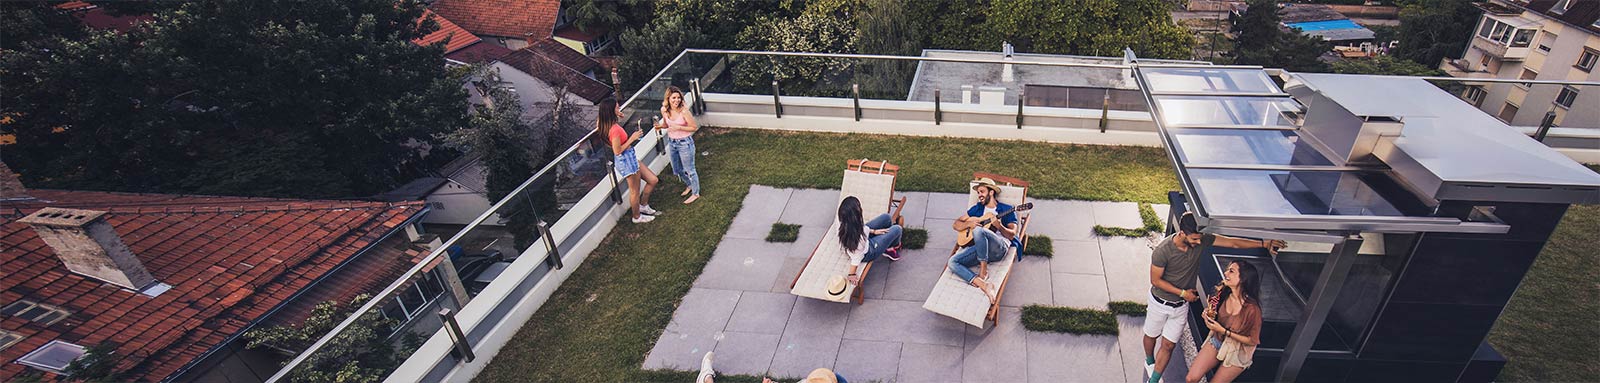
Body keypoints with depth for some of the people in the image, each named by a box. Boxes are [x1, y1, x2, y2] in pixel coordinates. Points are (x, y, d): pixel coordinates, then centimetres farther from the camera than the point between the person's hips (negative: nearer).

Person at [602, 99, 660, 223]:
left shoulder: (608, 125, 1)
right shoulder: (615, 129, -28)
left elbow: (599, 121, 26)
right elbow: (617, 151, -26)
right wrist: (632, 139, -19)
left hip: (630, 158, 10)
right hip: (626, 160, -10)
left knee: (653, 180, 17)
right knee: (635, 191, 10)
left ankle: (643, 206, 35)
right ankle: (637, 217, 30)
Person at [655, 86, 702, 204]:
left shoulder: (684, 111, -24)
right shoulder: (664, 110, -7)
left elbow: (694, 127, -17)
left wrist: (679, 127, -28)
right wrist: (660, 126, -11)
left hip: (685, 143, -6)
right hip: (671, 142, 6)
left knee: (689, 170, 8)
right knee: (677, 170, 22)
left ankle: (695, 193, 29)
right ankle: (689, 185, 50)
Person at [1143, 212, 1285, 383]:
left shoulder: (1202, 240, -18)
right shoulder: (1162, 251, -30)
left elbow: (1232, 243, -11)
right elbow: (1155, 280, -20)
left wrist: (1264, 243, -16)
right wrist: (1182, 293, -18)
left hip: (1181, 305, 3)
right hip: (1160, 303, -3)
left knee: (1168, 345, 6)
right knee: (1151, 335, 20)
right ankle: (1149, 361, 50)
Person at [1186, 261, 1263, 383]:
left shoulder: (1252, 309, -28)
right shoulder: (1224, 294, -10)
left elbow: (1252, 341, -17)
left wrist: (1224, 331, -23)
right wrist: (1209, 316, -13)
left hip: (1236, 352, -5)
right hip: (1216, 342, 5)